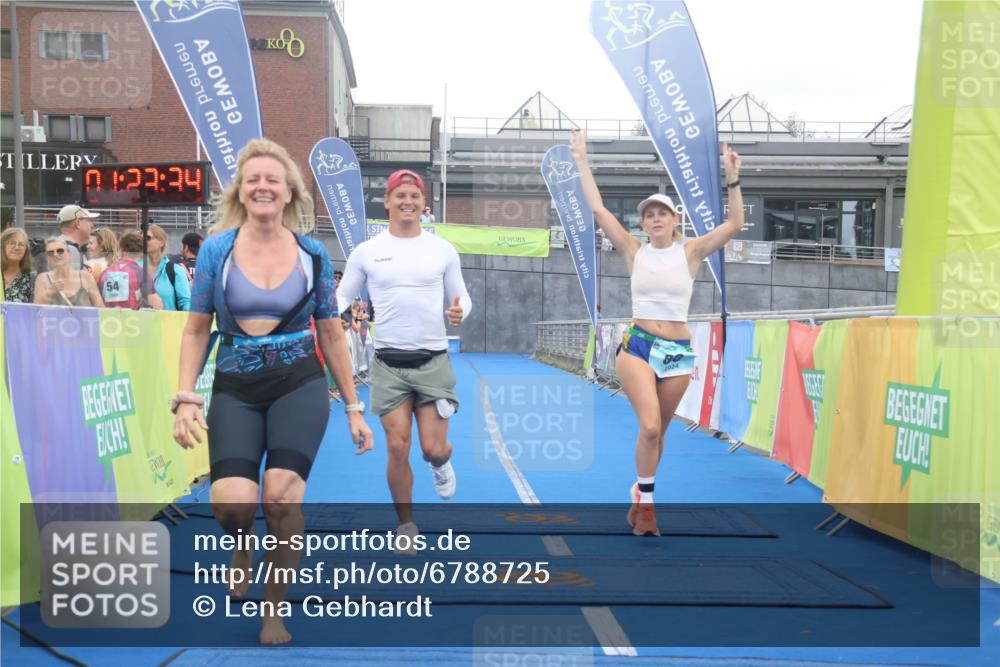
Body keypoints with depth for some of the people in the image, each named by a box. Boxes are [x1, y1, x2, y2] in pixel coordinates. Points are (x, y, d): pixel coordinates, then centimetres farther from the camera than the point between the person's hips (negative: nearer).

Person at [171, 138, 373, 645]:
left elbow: (332, 336, 9)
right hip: (235, 390, 0)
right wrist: (186, 400, -6)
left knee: (281, 493, -20)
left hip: (299, 385, 0)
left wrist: (354, 408, 9)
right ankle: (242, 548, 20)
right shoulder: (216, 248, 0)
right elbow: (196, 331, 5)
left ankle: (275, 610, 5)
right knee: (231, 501, -20)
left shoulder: (312, 254, 2)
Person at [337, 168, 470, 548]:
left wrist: (459, 311, -14)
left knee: (433, 449, -3)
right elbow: (342, 296, 9)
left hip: (433, 360, 0)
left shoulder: (443, 249, 5)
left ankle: (441, 464, 36)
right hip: (389, 363, 0)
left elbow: (461, 295, 10)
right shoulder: (366, 252, 4)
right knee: (398, 448, -2)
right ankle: (406, 526, 18)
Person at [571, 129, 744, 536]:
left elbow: (735, 224, -7)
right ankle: (646, 503, 2)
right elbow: (598, 210, -2)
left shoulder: (690, 252, 2)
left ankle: (641, 496, 31)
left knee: (657, 432, 11)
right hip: (637, 345, -1)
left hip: (678, 351, 1)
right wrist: (582, 162, -4)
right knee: (649, 428, -17)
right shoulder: (634, 252, 2)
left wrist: (733, 181, -17)